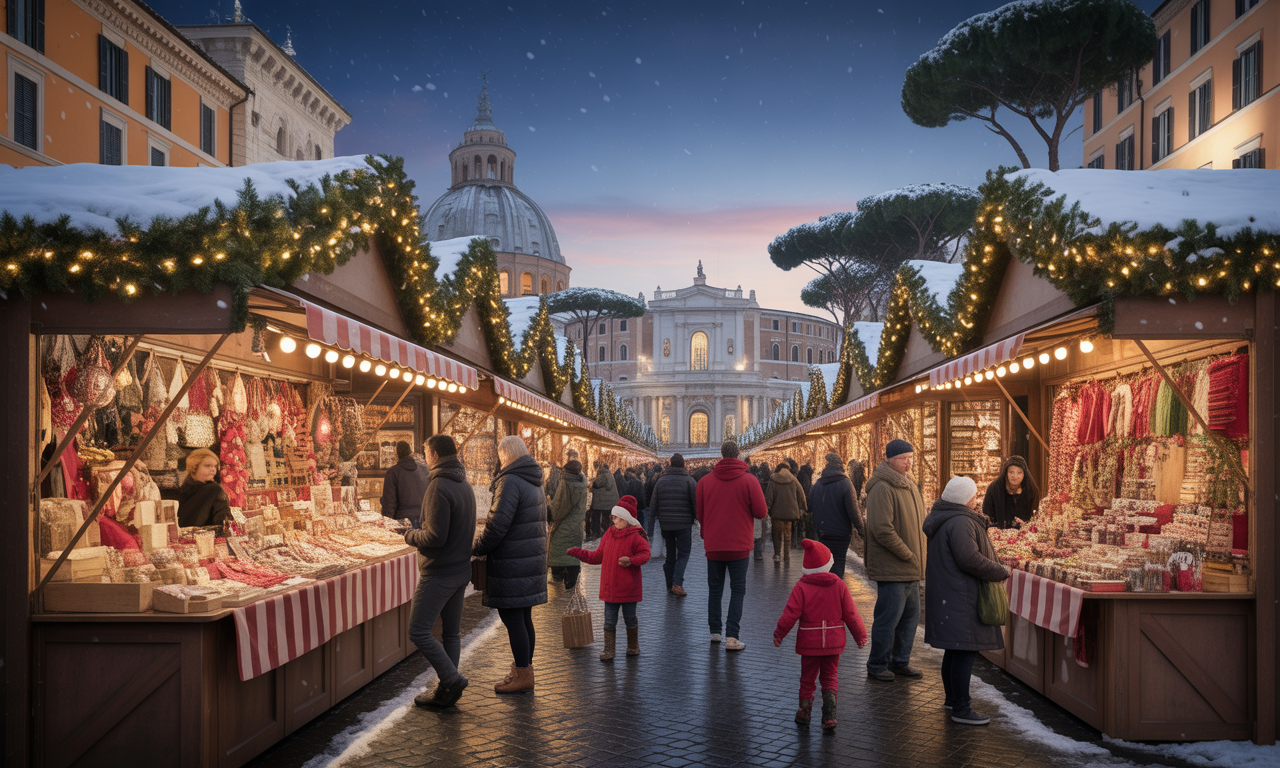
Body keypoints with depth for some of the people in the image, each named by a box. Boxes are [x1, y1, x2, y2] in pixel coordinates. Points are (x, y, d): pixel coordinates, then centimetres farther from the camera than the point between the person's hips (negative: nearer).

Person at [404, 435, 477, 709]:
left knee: (418, 630, -3)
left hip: (439, 572, -9)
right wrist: (420, 528, 14)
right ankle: (447, 691, 18)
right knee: (451, 632, 12)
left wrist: (411, 535, -5)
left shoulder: (439, 486, -18)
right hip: (462, 568, 9)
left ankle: (452, 679, -5)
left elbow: (436, 537, -23)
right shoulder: (464, 485, 12)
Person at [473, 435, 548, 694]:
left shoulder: (511, 481, -16)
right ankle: (524, 669, 24)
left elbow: (497, 524, -22)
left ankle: (523, 675, 2)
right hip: (532, 560, 9)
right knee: (523, 618, 15)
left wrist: (476, 548, -6)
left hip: (512, 565, -9)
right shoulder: (533, 482, 15)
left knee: (512, 619, -2)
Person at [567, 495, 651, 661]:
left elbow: (645, 553, -16)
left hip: (628, 589, -4)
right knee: (609, 621, 6)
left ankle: (633, 647, 28)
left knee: (630, 619, 11)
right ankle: (608, 650, 13)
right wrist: (580, 553, 9)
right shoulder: (608, 535, 8)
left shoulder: (635, 537, -10)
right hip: (609, 588, 5)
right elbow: (598, 556, 15)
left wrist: (631, 561, -32)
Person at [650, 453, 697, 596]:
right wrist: (698, 517, 7)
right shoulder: (689, 481, -6)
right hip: (684, 524, -4)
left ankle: (670, 585, 18)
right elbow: (696, 503, -7)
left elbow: (653, 502, 6)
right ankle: (677, 583, -14)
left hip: (665, 524, 4)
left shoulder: (661, 480, 3)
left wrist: (652, 515, 22)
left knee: (670, 554, 15)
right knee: (683, 554, 2)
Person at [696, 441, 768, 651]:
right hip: (739, 546, -2)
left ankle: (715, 632, 21)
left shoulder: (705, 481, -3)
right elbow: (761, 512, -9)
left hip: (713, 545, 2)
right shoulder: (749, 480, -8)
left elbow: (699, 515, 4)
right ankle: (731, 636, -4)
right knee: (737, 590, 4)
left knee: (715, 589, 15)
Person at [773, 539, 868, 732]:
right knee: (830, 678, 12)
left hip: (809, 641, -2)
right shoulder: (839, 585, -3)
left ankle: (804, 713, 20)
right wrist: (860, 635, 13)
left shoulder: (801, 586, -10)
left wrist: (779, 633, -3)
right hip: (833, 641, 2)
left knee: (807, 678, 14)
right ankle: (829, 717, 0)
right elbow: (850, 614, 0)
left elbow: (791, 613, -14)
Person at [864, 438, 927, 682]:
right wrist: (908, 554, -16)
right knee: (888, 618, -2)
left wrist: (917, 556, 12)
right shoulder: (882, 488, -17)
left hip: (911, 569, 9)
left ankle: (900, 662, 29)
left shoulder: (910, 485, 14)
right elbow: (882, 530, -23)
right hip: (891, 568, -9)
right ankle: (877, 665, 11)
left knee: (910, 616, 16)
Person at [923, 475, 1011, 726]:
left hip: (948, 592, 11)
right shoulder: (960, 523, -19)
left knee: (955, 650, 20)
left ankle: (952, 697, 32)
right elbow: (970, 559, -25)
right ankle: (961, 709, -3)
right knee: (966, 651, -7)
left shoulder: (944, 519, 15)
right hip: (960, 598, -11)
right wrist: (1001, 572, -11)